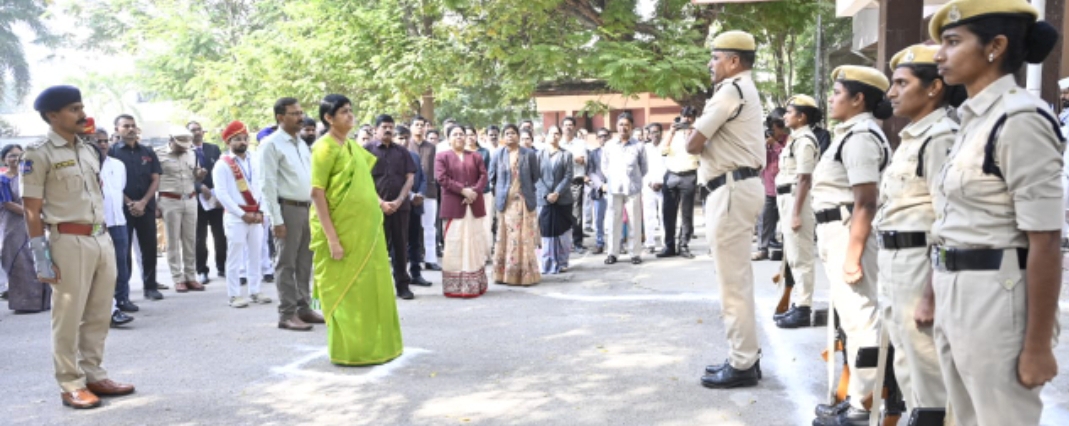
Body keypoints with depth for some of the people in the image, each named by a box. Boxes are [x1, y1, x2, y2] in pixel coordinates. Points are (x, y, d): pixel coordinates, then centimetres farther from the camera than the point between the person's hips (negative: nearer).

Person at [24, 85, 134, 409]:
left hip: (102, 239, 7)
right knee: (68, 318, 1)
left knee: (98, 316, 12)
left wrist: (104, 237, 17)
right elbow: (32, 211, -9)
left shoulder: (89, 151, 15)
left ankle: (94, 376, 23)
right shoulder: (38, 155, -7)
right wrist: (41, 257, -12)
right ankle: (71, 385, 11)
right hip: (69, 242, -7)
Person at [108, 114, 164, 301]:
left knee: (149, 248, 5)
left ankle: (151, 287, 13)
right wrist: (129, 203, -11)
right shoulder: (111, 152, 1)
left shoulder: (148, 152, 11)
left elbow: (155, 179, 5)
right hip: (122, 208, -3)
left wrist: (143, 202, -8)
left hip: (147, 207, 3)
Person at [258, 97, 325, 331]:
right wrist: (276, 219, -17)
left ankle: (303, 308, 20)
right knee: (286, 264, -2)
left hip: (307, 208, 7)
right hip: (288, 209, -7)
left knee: (304, 263, 12)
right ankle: (287, 314, 4)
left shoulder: (302, 145, 16)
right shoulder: (271, 144, -8)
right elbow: (268, 184, -13)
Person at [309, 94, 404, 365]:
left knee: (370, 287, 11)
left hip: (365, 229, 8)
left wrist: (379, 202, 10)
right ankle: (348, 351, 11)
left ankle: (370, 346, 22)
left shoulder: (353, 146, 12)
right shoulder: (324, 147, -11)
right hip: (342, 231, -8)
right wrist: (331, 238, -21)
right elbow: (317, 193, -16)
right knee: (345, 290, 1)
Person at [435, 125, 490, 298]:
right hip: (453, 207, -3)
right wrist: (463, 190, -16)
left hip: (475, 206, 3)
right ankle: (455, 286, -1)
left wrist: (474, 191, -13)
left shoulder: (475, 156, 17)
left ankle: (476, 284, 10)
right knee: (455, 246, -4)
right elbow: (441, 178, -6)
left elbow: (483, 176, 6)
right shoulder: (442, 157, 7)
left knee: (475, 244, 4)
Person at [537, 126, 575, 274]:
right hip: (544, 199, 0)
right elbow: (536, 177, 0)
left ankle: (562, 262, 14)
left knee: (563, 232, 4)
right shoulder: (540, 155, 6)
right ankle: (548, 264, 5)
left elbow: (568, 177, -3)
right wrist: (546, 194, -12)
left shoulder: (566, 155, 4)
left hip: (563, 199, 0)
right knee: (547, 233, 0)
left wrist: (557, 193, -14)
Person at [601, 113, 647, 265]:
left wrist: (634, 179, 8)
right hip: (614, 189, 1)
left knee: (635, 222, 2)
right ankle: (613, 253, 10)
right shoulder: (609, 146, 5)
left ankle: (635, 253, 8)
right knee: (614, 222, 4)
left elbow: (644, 168, 9)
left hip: (633, 189, -1)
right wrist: (611, 179, 9)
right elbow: (604, 167, 15)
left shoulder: (638, 146, 0)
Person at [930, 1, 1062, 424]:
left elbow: (1046, 244, -18)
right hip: (955, 295, 9)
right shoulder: (975, 119, 11)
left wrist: (1038, 346, -18)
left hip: (995, 297, -9)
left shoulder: (1020, 120, -16)